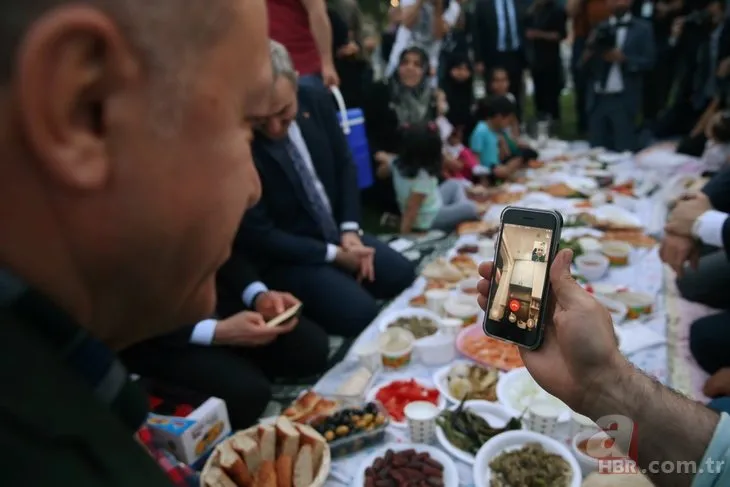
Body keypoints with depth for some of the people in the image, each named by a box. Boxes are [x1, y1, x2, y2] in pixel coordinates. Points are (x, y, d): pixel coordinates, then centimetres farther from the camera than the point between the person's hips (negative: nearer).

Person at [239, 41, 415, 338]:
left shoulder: (315, 101, -8)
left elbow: (344, 166, 4)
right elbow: (257, 235, -20)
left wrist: (349, 229, -8)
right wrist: (333, 255, -18)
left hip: (337, 232, 6)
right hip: (282, 256, -6)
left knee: (404, 278, -2)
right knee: (359, 313, -21)